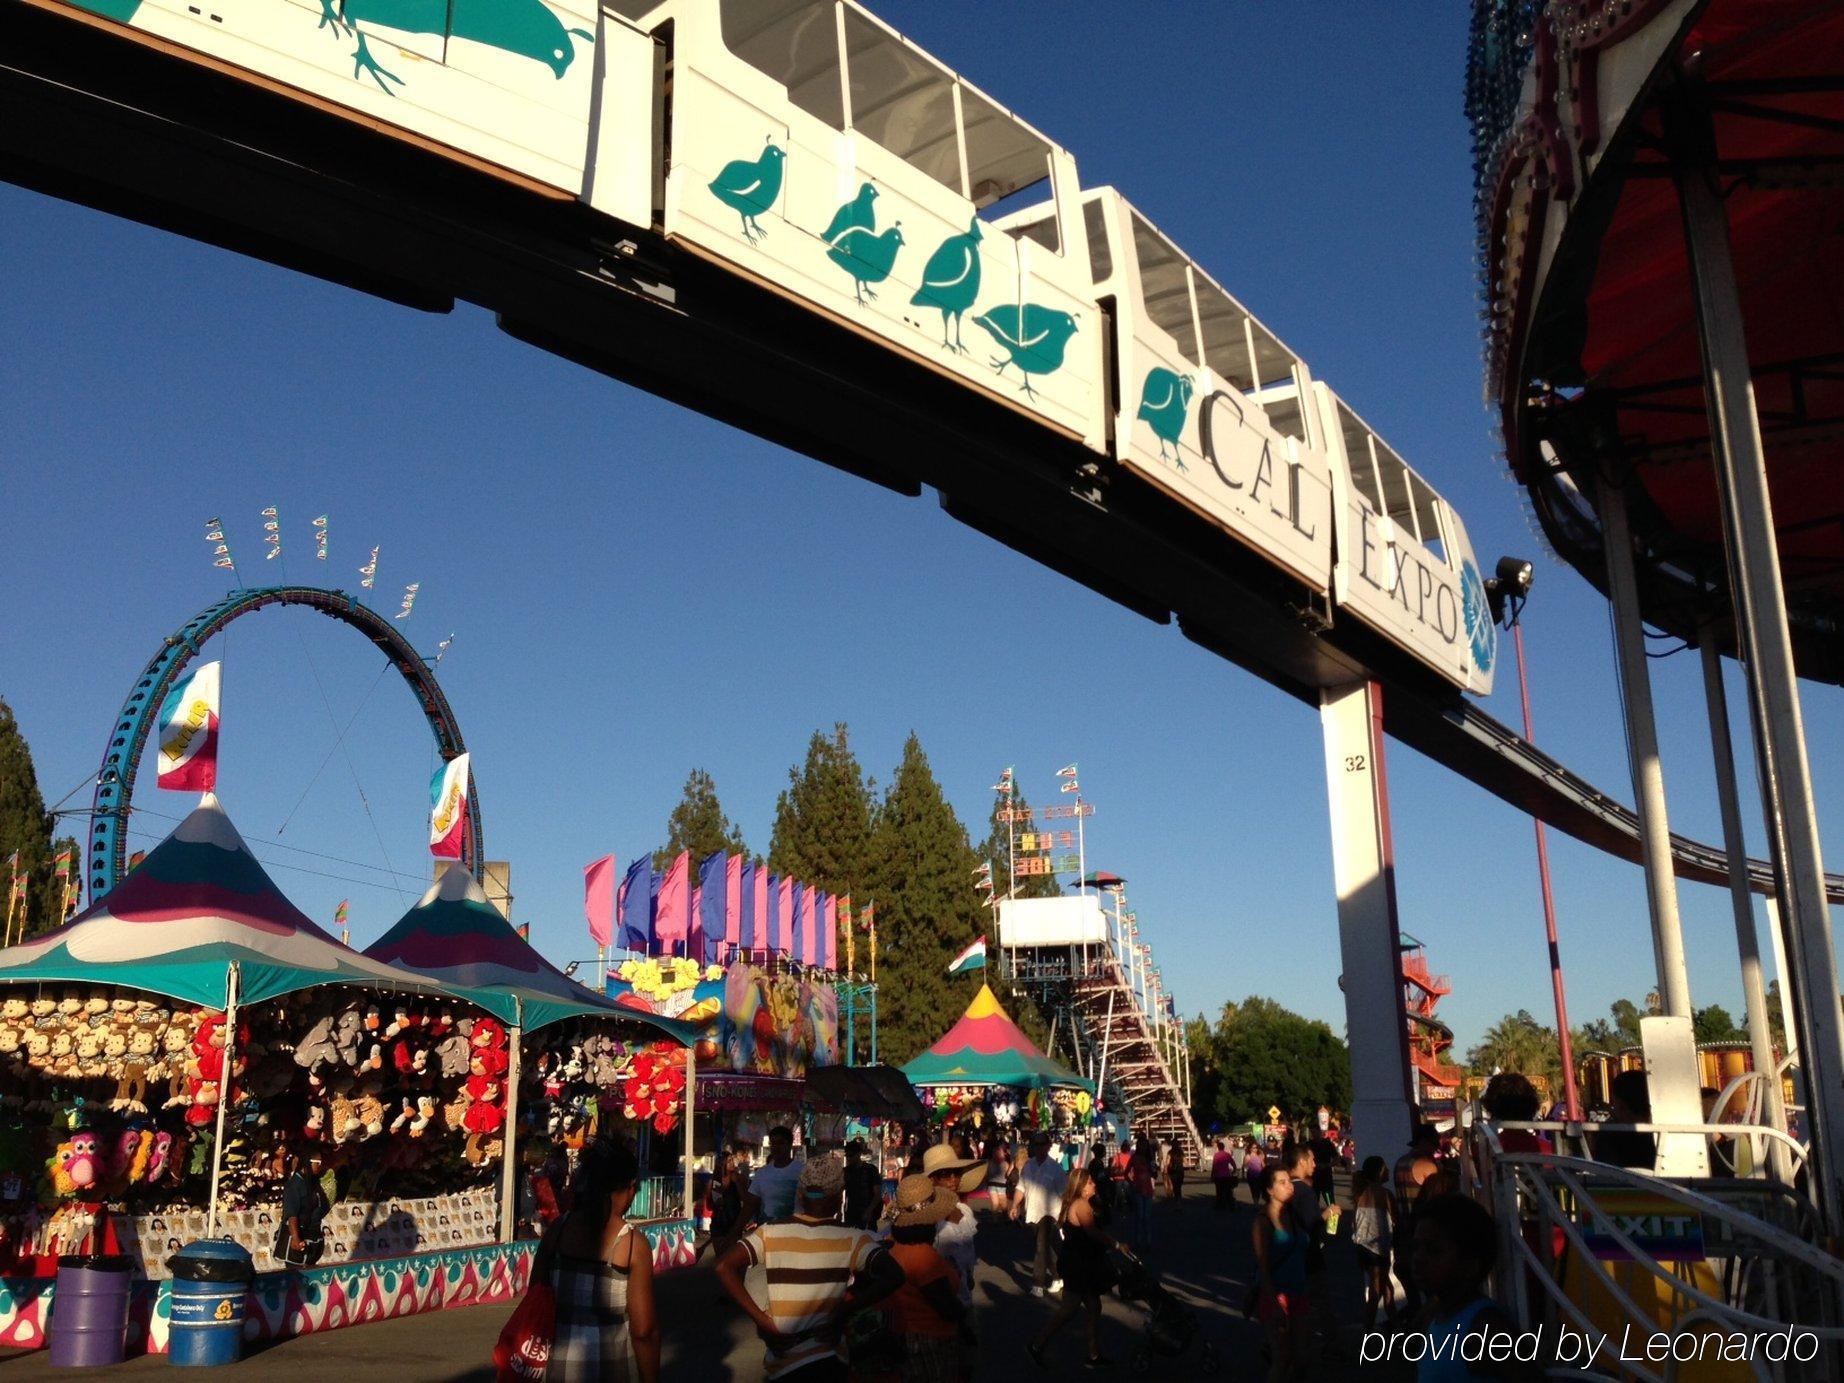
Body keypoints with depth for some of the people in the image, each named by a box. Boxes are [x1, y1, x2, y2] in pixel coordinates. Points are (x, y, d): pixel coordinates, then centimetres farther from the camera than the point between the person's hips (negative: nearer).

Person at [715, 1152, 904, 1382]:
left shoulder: (771, 1232, -2)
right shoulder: (851, 1239, -8)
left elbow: (724, 1267, -12)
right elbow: (893, 1276, -19)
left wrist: (762, 1320, -10)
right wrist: (843, 1309, -11)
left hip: (779, 1363, 4)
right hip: (826, 1362, -4)